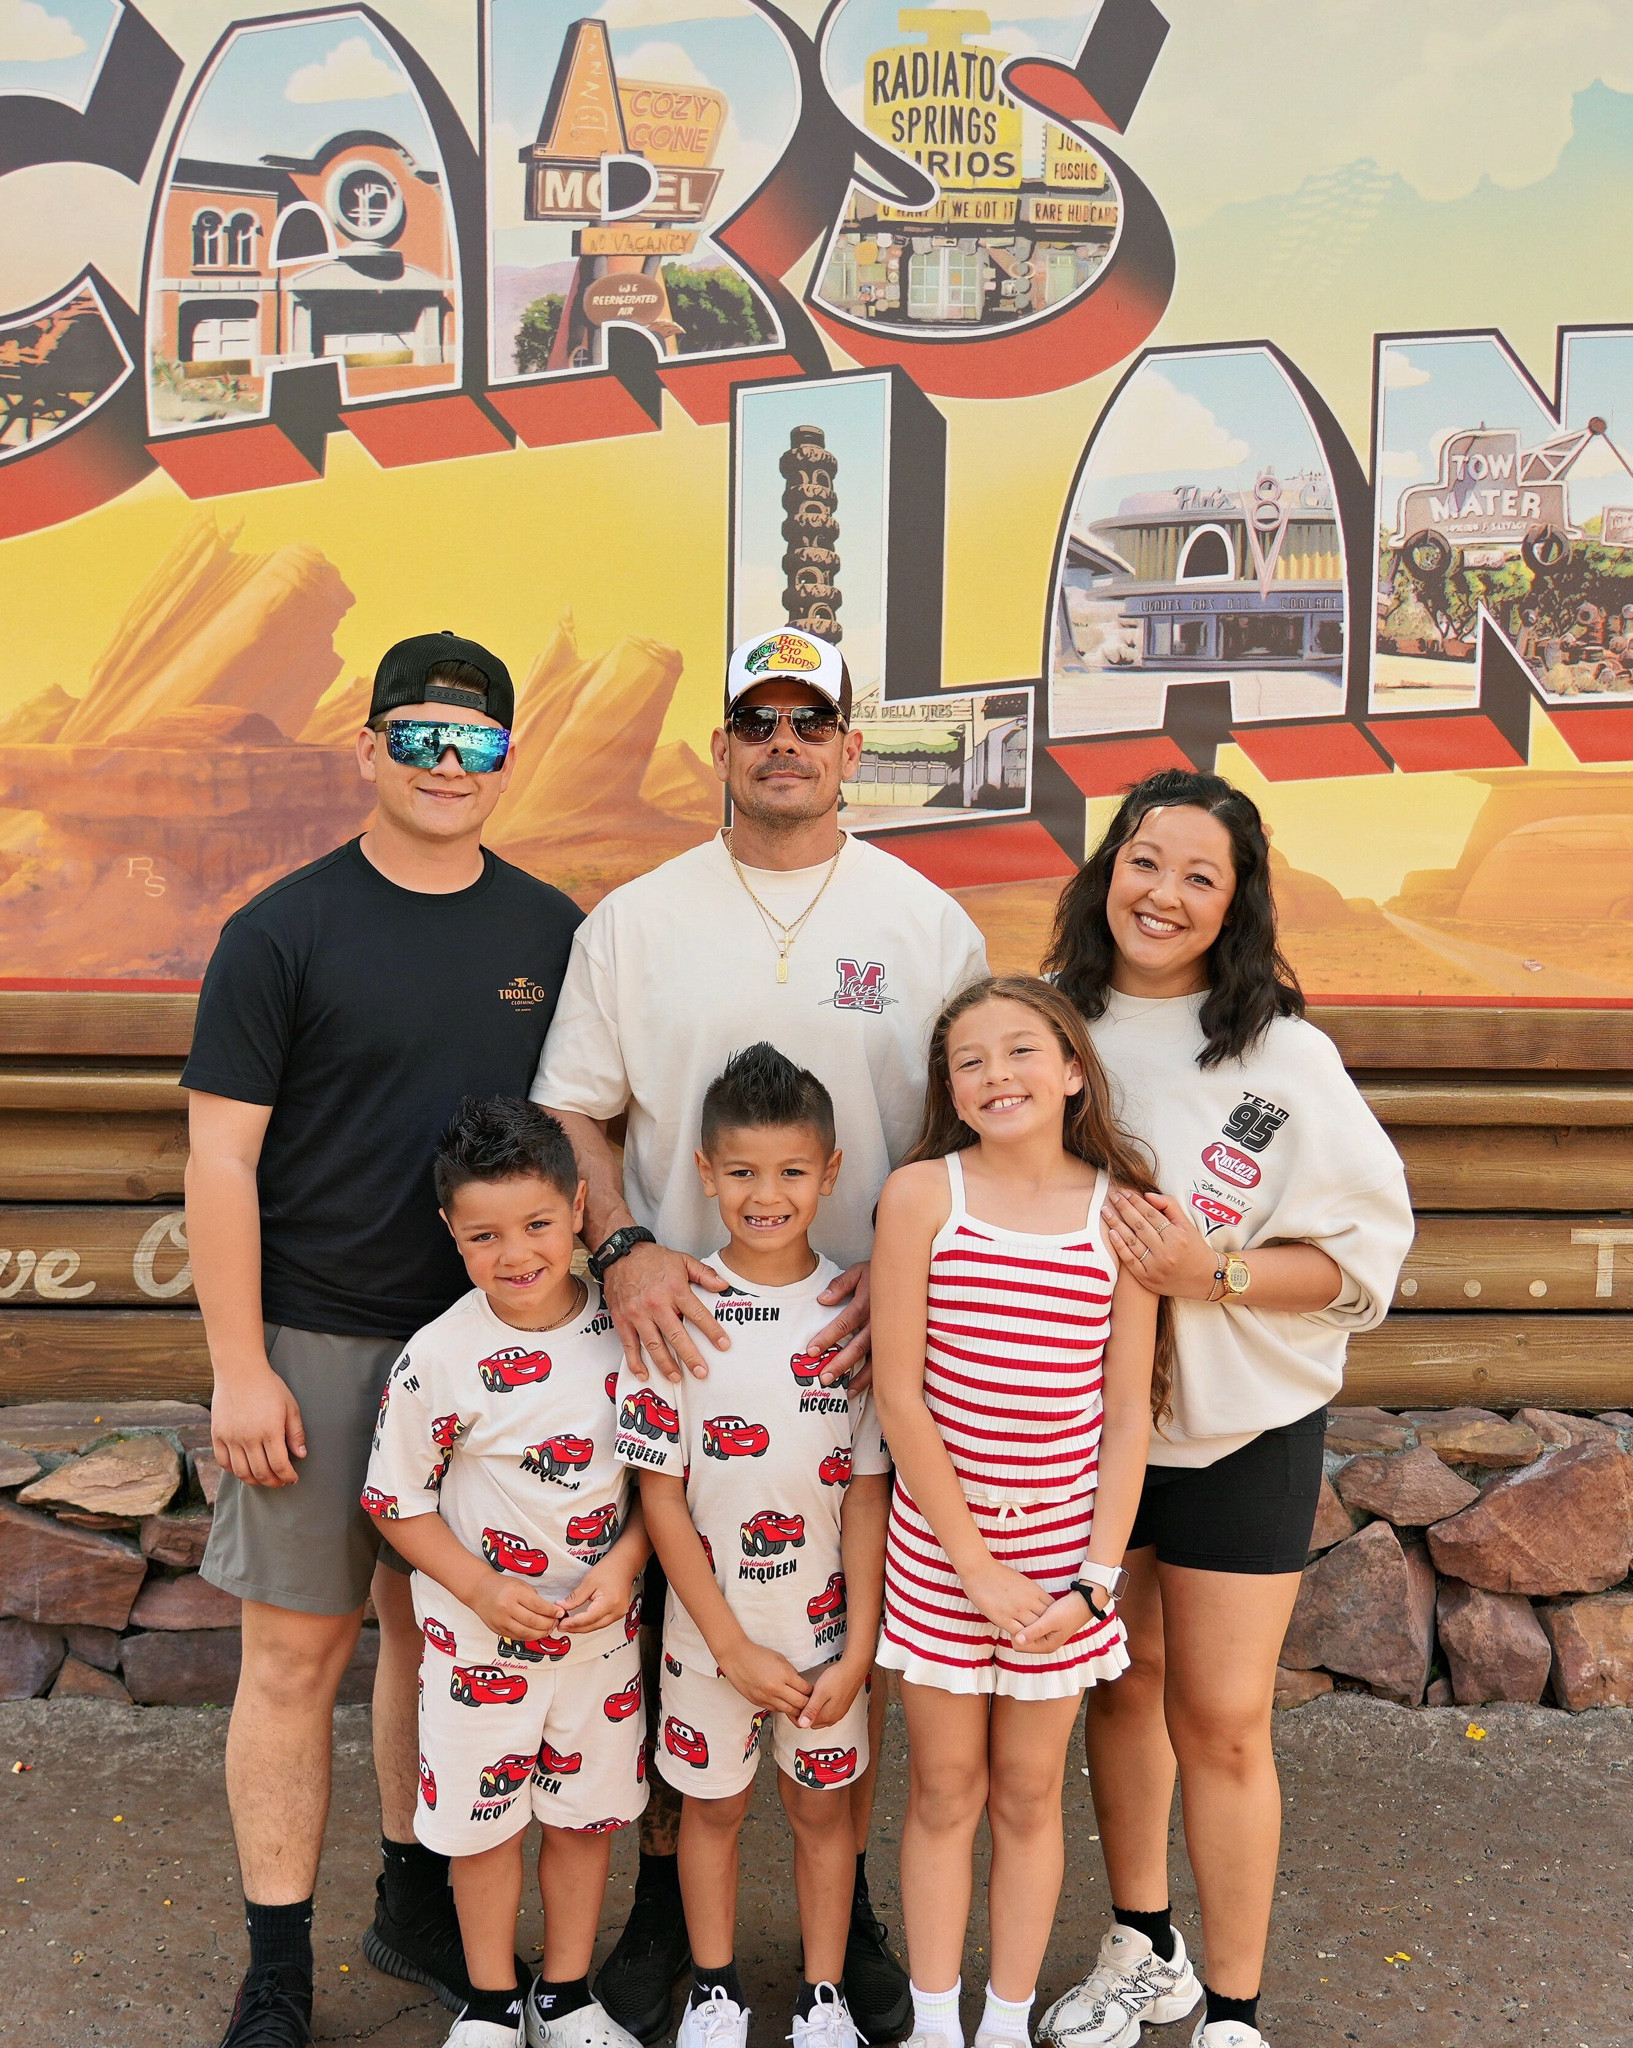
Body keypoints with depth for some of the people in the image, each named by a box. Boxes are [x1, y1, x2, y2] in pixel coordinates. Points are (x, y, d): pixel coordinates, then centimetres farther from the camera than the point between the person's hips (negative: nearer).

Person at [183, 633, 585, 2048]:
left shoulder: (552, 933, 5)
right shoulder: (284, 932, -6)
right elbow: (221, 1157, -7)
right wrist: (240, 1368, -10)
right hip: (315, 1342, -3)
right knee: (298, 1649, 5)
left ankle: (419, 1905, 35)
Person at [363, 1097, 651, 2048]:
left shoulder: (626, 1327, -9)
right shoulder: (440, 1357, -17)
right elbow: (398, 1499, -7)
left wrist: (626, 1561, -12)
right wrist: (481, 1588, -17)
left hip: (604, 1624, 2)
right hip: (479, 1637, -2)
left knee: (586, 1811, 17)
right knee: (484, 1820, 14)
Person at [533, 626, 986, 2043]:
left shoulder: (928, 924, 4)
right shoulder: (634, 921, 4)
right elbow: (574, 1110, 4)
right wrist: (621, 1250, -13)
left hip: (861, 1338, 0)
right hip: (679, 1330, 0)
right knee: (671, 1620, 10)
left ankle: (848, 1905, 31)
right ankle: (666, 1895, 30)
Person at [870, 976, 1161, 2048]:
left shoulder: (1119, 1214, -5)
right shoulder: (921, 1194, -9)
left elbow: (1128, 1414, -1)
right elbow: (899, 1393, -10)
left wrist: (1096, 1578, -7)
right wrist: (978, 1565, -10)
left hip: (1062, 1548, 1)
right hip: (938, 1546, -1)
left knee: (1029, 1796, 16)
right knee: (945, 1792, 13)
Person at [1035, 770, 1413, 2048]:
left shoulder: (1285, 1057, -14)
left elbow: (1367, 1252, -11)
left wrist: (1216, 1275, -24)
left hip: (1242, 1430, -3)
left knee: (1220, 1719, 3)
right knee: (1119, 1682, 18)